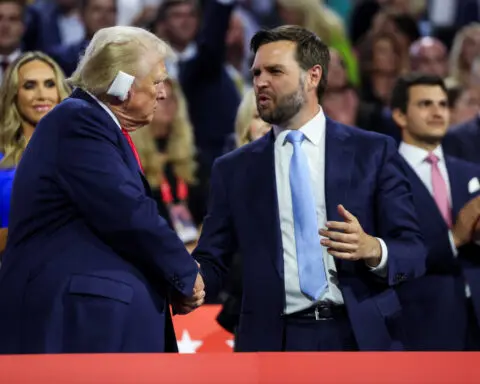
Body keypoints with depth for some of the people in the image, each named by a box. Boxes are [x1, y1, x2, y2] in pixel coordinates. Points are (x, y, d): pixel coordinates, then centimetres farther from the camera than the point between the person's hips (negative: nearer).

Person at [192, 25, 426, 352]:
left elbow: (414, 251, 2)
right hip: (272, 343, 1)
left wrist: (373, 249, -19)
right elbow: (212, 261, 8)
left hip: (359, 338, -1)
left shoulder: (373, 152, 6)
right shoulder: (234, 170, 12)